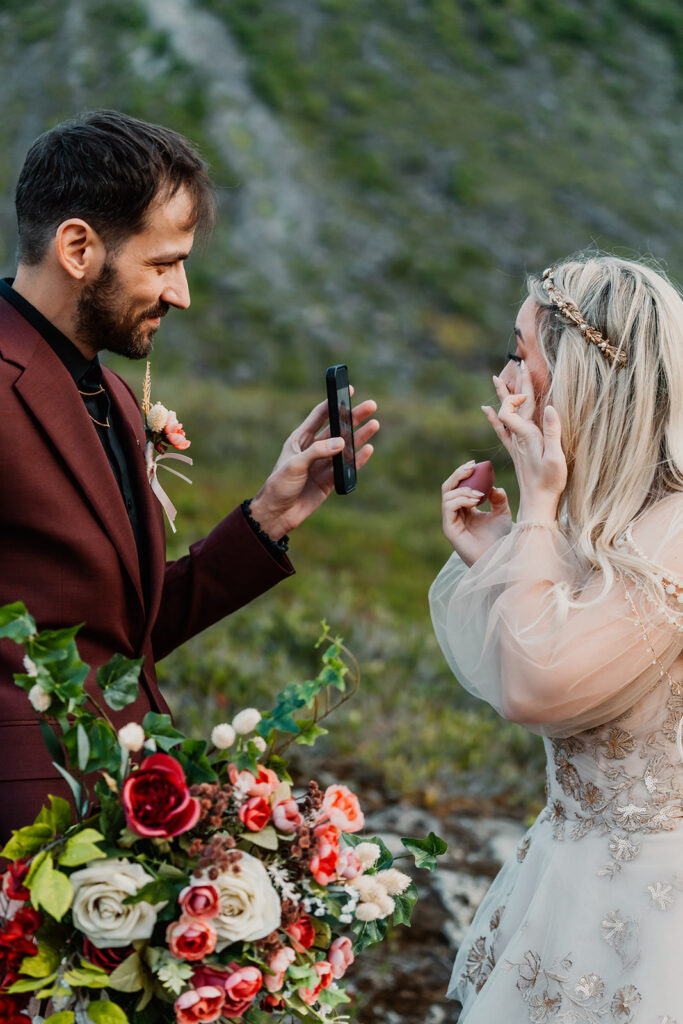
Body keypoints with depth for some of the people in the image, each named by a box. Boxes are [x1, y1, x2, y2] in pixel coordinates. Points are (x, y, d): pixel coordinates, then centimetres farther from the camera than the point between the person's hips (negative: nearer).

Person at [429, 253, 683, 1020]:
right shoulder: (606, 513, 5)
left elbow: (532, 690, -28)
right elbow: (531, 681, 11)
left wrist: (538, 503, -22)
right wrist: (490, 557, 0)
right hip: (574, 862, 9)